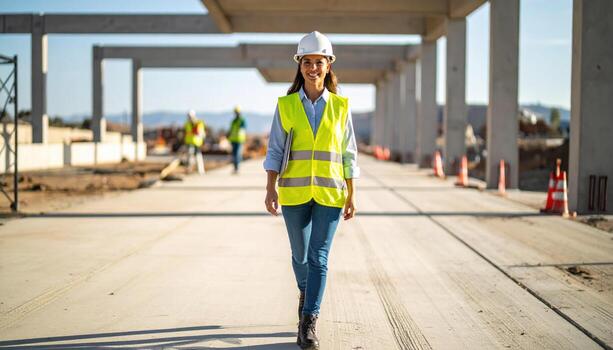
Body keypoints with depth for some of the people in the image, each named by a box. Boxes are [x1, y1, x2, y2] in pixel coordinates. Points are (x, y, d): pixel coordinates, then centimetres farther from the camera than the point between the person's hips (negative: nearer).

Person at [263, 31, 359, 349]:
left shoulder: (340, 106, 3)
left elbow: (348, 154, 6)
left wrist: (351, 195, 4)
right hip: (294, 192, 1)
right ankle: (305, 292, 44)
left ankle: (308, 324, -6)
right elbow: (275, 151, 1)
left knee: (319, 257, -8)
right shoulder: (286, 105, 1)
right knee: (300, 254, 13)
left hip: (329, 193, -1)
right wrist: (270, 189, -9)